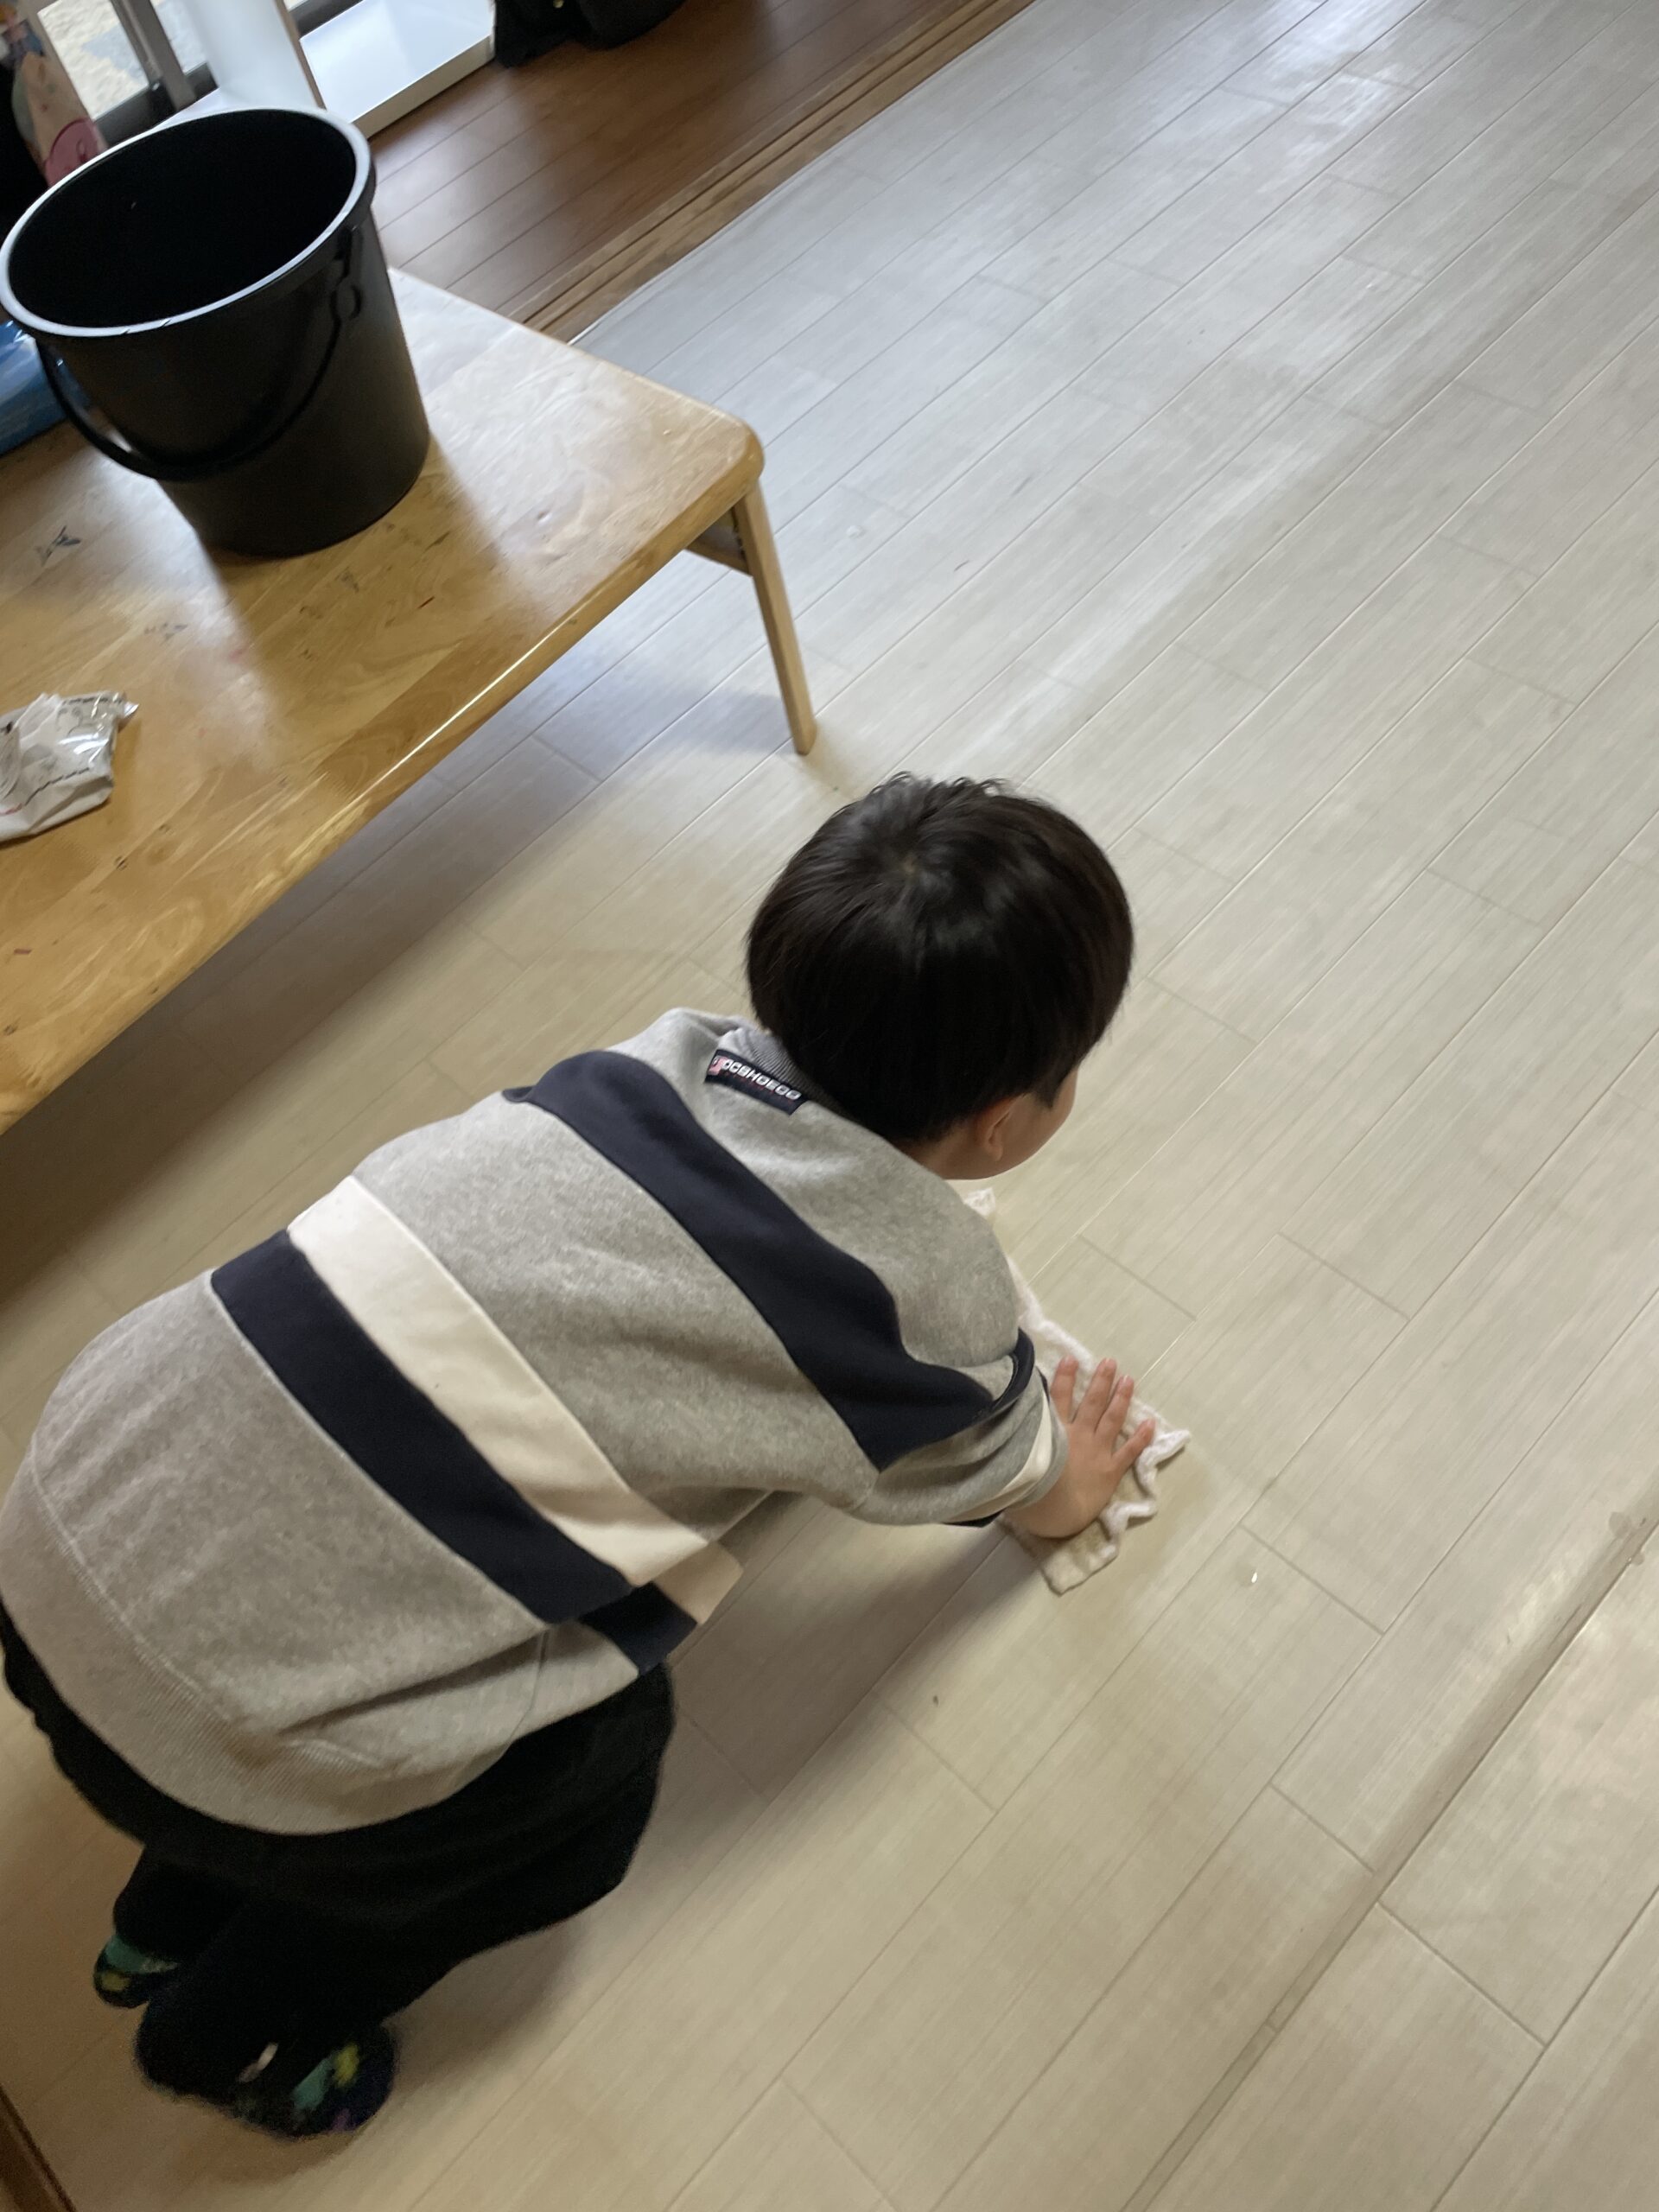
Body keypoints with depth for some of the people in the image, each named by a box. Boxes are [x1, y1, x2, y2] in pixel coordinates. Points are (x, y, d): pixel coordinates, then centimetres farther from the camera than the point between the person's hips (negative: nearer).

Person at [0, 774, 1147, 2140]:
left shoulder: (683, 1061, 4)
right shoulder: (926, 1285, -11)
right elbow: (1013, 1473, 13)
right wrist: (1070, 1488, 37)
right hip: (221, 1732, -6)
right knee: (603, 1766, 20)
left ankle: (166, 1924, 48)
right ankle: (236, 2034, 40)